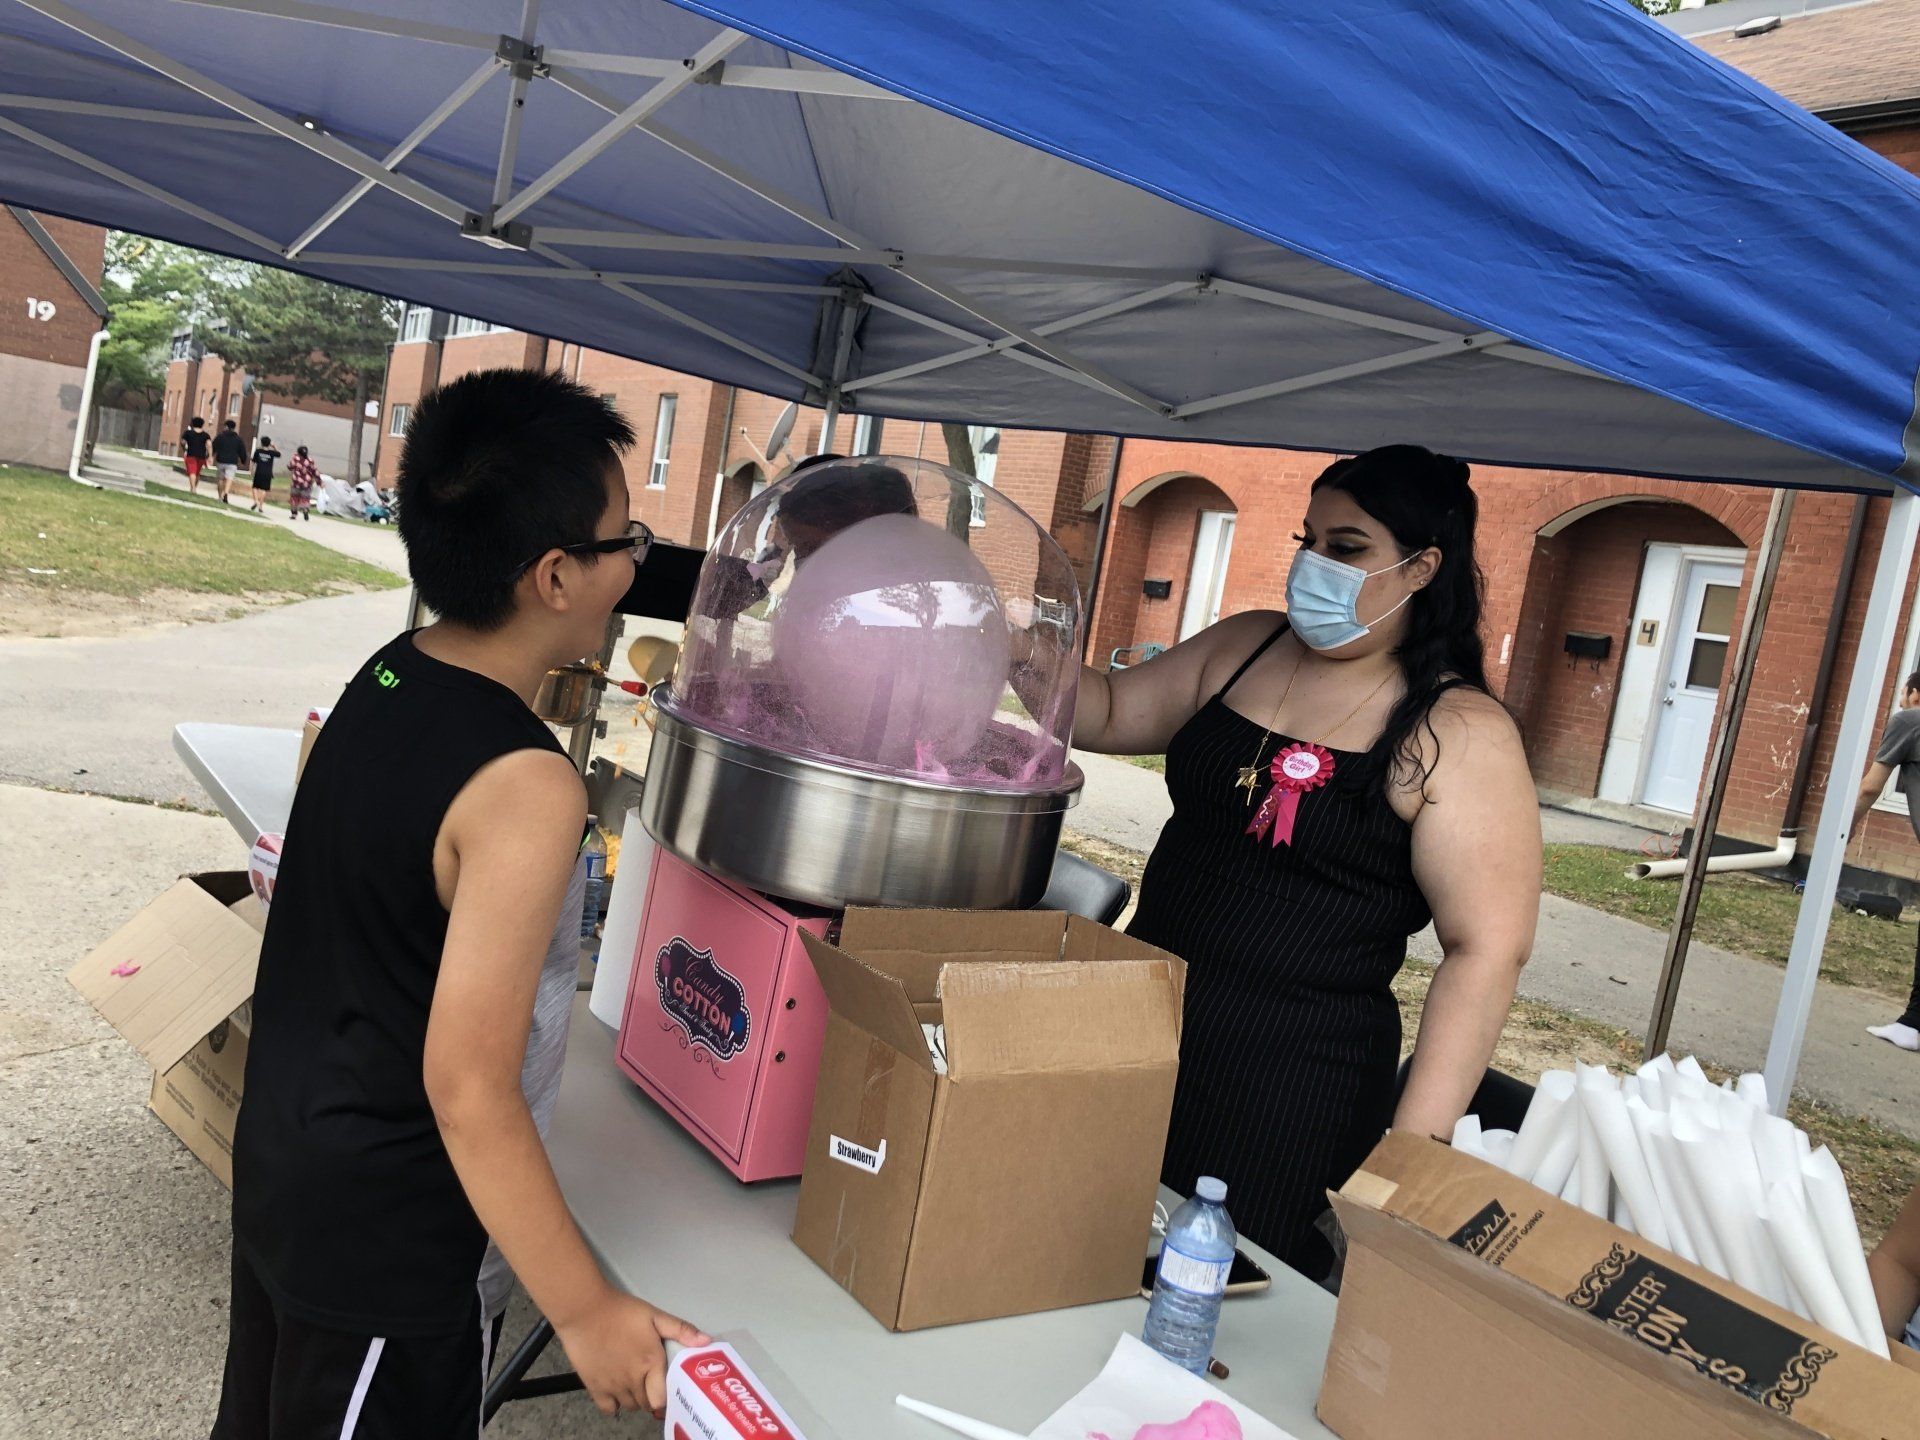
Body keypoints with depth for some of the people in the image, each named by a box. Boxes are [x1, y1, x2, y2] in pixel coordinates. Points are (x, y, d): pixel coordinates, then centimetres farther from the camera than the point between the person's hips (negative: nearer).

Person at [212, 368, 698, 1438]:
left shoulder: (383, 678, -4)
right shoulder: (528, 786, -29)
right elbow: (469, 1088, -27)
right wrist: (589, 1312, -19)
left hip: (279, 1160, 8)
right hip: (382, 1244, -7)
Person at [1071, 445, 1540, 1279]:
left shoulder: (1459, 735, -12)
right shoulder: (1241, 649, 6)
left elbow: (1486, 952, -15)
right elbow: (1113, 714, 14)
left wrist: (1414, 1144, -20)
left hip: (1293, 1084, -5)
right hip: (1141, 1024, 6)